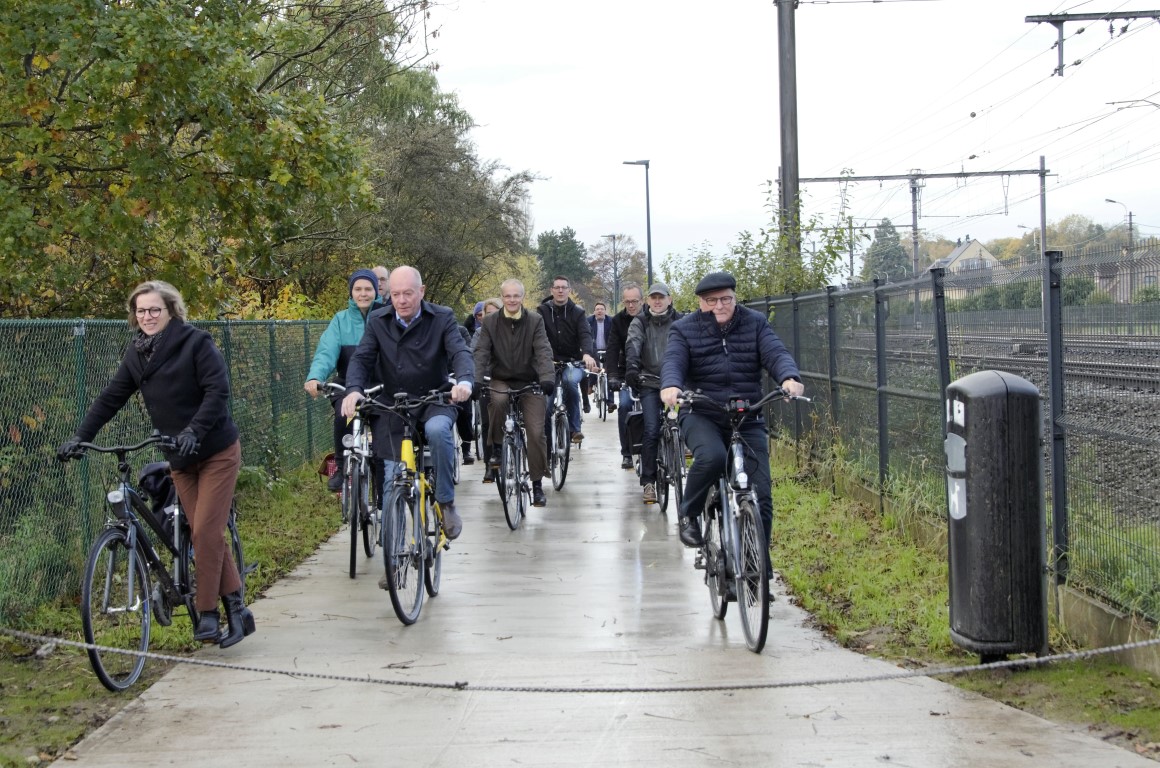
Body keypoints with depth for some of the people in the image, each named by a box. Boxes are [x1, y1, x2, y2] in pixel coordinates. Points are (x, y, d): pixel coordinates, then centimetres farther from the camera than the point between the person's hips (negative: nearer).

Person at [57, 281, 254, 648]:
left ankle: (208, 614, 0)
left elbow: (218, 391, -18)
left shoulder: (196, 342, -11)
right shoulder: (136, 353, 6)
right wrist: (80, 436, -6)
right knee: (204, 534, 3)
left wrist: (194, 430, -31)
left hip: (216, 451, -6)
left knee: (206, 531, -10)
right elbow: (111, 397, 4)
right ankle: (236, 608, 9)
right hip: (179, 457, 6)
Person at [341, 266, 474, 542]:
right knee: (393, 477, -4)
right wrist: (354, 389, -27)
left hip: (434, 401, -2)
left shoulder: (442, 318, -4)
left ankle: (446, 502, -21)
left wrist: (464, 381, -39)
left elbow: (460, 353, -16)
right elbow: (361, 358, -5)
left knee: (437, 430, -35)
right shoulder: (378, 321, 1)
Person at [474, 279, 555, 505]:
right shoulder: (490, 322, 0)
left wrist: (547, 377, -30)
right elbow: (481, 353, -8)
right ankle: (496, 448, -13)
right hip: (501, 380, 0)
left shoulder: (535, 320, -2)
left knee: (536, 433, -8)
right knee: (498, 400, -36)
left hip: (529, 382, 0)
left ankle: (537, 484, 7)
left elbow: (543, 351, -12)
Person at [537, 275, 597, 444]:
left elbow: (585, 335, -12)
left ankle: (574, 428, -21)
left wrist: (587, 353, -33)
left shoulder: (577, 312, 3)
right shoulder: (542, 311, 2)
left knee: (571, 381, -32)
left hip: (572, 362, -1)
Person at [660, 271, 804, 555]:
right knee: (711, 457, -36)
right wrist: (671, 386, -37)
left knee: (761, 497, -7)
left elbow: (776, 353, -8)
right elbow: (673, 361, -13)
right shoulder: (685, 329, 3)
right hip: (701, 416, -2)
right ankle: (689, 515, -9)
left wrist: (789, 378, -31)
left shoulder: (755, 324, 6)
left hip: (747, 420, 2)